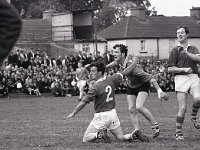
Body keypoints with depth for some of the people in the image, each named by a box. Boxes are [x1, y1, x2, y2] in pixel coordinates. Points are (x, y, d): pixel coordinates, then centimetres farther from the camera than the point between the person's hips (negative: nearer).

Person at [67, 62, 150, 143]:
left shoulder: (95, 87, -20)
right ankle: (135, 134, -8)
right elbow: (120, 76, 20)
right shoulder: (111, 80, -1)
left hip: (101, 116, -6)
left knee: (86, 139, 3)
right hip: (113, 113, 6)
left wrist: (73, 113, -13)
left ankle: (99, 134, -21)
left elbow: (84, 102, -20)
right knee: (121, 137, 18)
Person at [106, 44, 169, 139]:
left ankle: (155, 126, -5)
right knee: (131, 110, -4)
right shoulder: (119, 62, -16)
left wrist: (159, 91, -42)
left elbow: (150, 78, -37)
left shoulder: (131, 67, -37)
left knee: (139, 107, -24)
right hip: (131, 87, 7)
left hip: (143, 85, -7)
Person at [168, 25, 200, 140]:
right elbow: (170, 69, 4)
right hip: (181, 78, -2)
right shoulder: (175, 50, 9)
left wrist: (186, 52, -13)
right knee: (183, 108, -9)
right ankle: (178, 132, 3)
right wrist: (184, 69, -8)